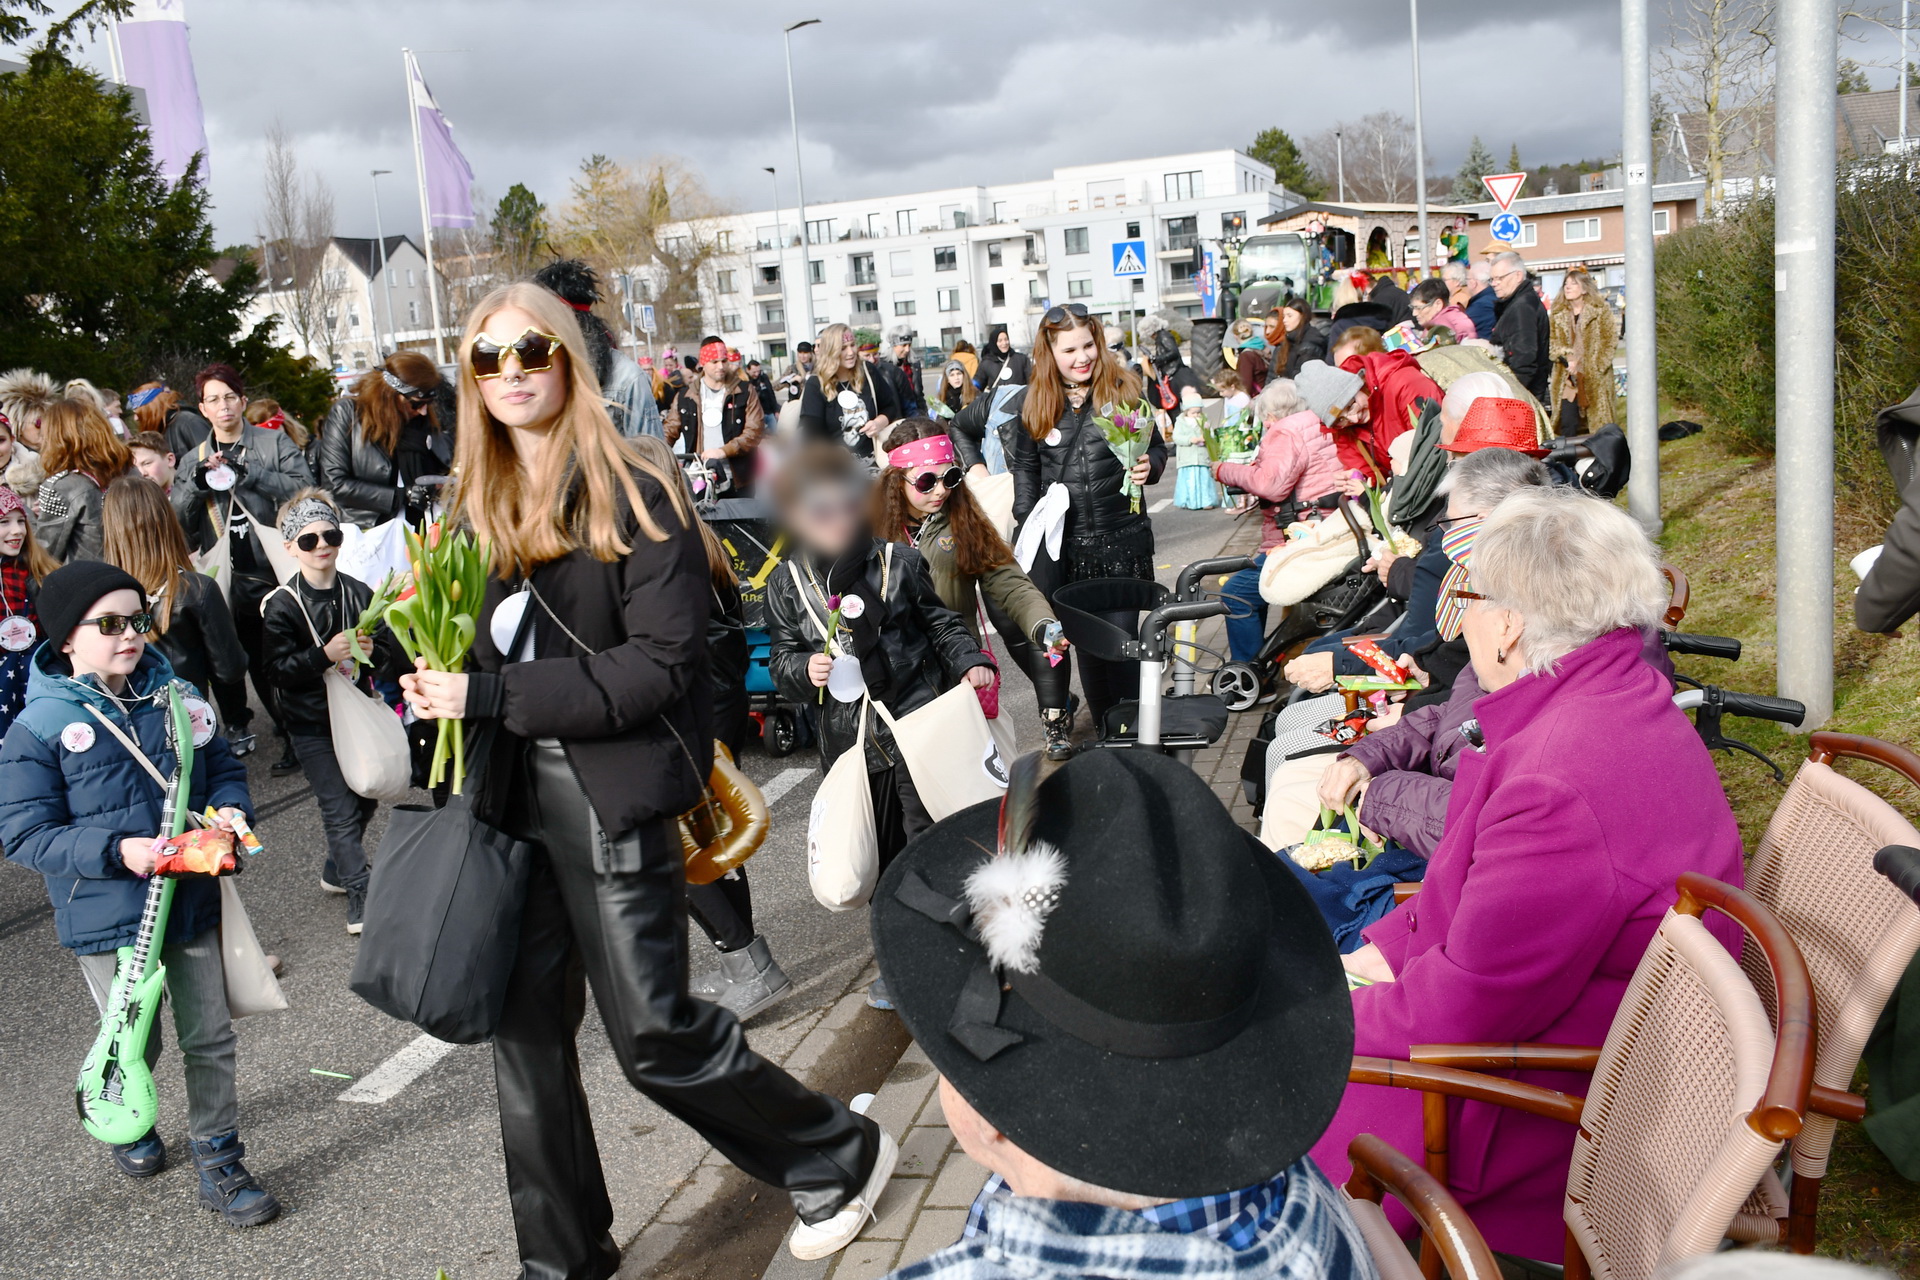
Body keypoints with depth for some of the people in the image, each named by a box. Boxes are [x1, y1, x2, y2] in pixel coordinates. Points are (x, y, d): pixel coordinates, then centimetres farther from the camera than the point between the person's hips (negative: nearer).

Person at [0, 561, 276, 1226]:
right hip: (108, 918, -3)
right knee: (135, 1042, 13)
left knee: (210, 1037, 10)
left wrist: (230, 809, -10)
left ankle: (218, 1164, 25)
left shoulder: (174, 697, 1)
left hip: (191, 900, 4)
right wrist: (117, 850, -26)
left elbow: (222, 766, 13)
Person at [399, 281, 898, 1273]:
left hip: (612, 794, -6)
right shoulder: (483, 506, 11)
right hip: (518, 798, 6)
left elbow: (663, 662, -16)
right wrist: (443, 684, -2)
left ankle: (838, 1158, 24)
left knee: (652, 1030, 0)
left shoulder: (634, 494, -10)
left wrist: (492, 694, -19)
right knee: (524, 1031, 10)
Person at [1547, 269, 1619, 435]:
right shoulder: (1557, 314, 10)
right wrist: (1566, 358, -11)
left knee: (1599, 422, 1)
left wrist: (1597, 365, -11)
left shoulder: (1601, 311, 0)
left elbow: (1610, 340, -2)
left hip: (1595, 378, -2)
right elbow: (1551, 342, 7)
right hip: (1567, 377, 2)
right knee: (1567, 423, -5)